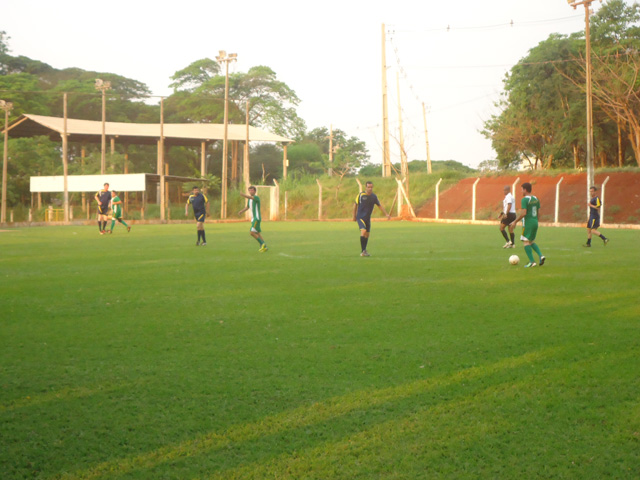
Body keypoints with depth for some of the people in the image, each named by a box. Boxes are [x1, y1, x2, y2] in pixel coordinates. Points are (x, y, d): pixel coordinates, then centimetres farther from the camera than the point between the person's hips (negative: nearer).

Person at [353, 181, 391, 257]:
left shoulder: (374, 196, 1)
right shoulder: (361, 195, -9)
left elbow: (379, 206, 12)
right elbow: (355, 205, 3)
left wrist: (386, 214, 3)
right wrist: (354, 216, 7)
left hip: (368, 218, 5)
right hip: (360, 217, -5)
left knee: (367, 234, 9)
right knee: (363, 231, -23)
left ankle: (364, 251, 26)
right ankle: (363, 251, -22)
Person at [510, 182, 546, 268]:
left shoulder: (524, 200, -13)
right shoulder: (536, 199, 11)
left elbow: (523, 213, -20)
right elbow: (538, 211, 14)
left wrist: (515, 221, -11)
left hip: (528, 223, -8)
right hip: (535, 222, 8)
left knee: (526, 242, -2)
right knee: (532, 241, 19)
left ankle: (532, 262, -9)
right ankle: (541, 255, -1)